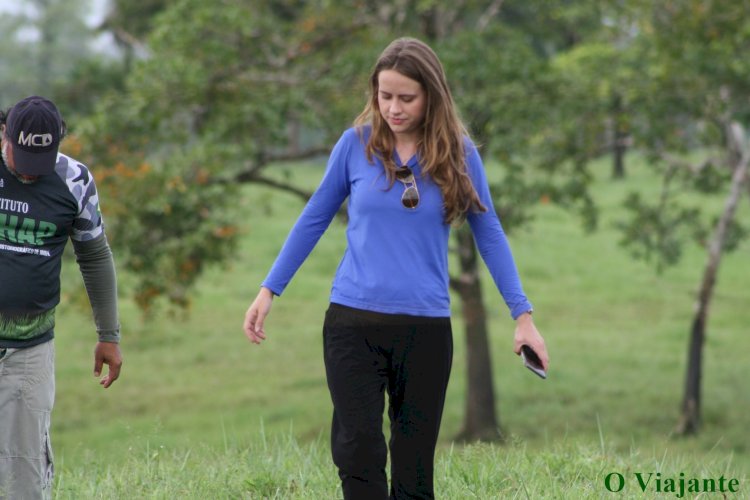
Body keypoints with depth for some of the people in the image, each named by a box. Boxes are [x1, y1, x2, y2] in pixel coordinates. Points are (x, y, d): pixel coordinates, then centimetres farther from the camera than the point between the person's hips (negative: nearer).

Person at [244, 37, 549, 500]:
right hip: (353, 321, 0)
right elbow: (314, 219, 10)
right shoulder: (356, 144, 0)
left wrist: (523, 315, 4)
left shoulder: (458, 153, -1)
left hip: (426, 326, 0)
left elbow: (489, 234, 7)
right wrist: (269, 290, 10)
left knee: (415, 462, 5)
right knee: (359, 452, -10)